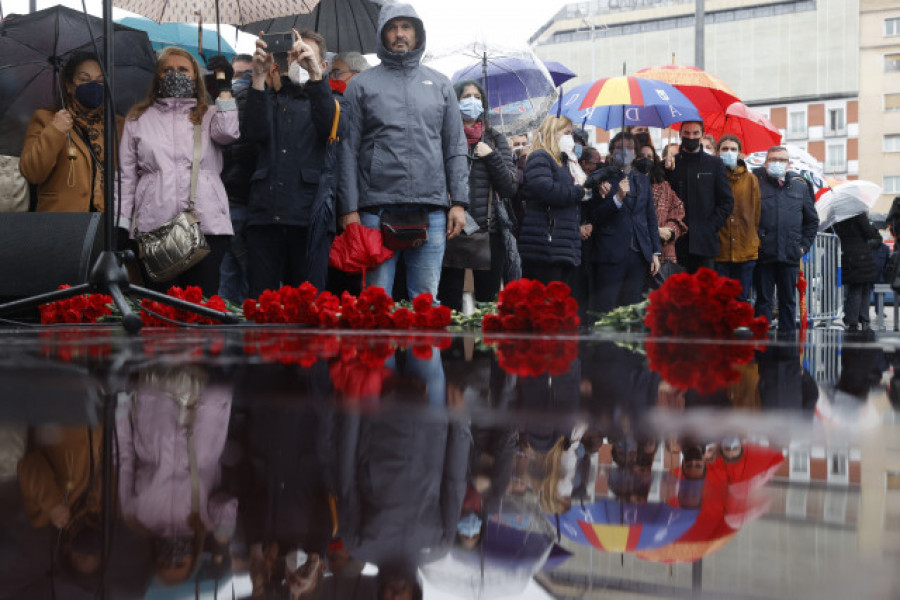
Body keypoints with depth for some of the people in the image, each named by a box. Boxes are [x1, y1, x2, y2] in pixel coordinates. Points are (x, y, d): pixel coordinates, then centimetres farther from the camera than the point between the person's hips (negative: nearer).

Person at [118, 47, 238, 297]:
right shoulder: (138, 119, 17)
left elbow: (228, 133, -10)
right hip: (154, 227, 1)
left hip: (206, 224, -1)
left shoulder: (208, 116, 15)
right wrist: (121, 224, 5)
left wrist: (224, 86, -1)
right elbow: (126, 176, 14)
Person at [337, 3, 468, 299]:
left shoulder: (439, 84, 15)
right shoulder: (362, 85, 9)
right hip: (377, 210, -2)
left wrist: (459, 202, 3)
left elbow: (456, 148, 13)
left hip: (431, 211, 2)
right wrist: (349, 208, -4)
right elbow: (348, 151, 4)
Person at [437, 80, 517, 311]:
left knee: (488, 301, 5)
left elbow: (510, 188, 6)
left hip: (489, 232, 3)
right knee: (450, 303, -3)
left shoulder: (494, 138, 13)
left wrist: (491, 156, -3)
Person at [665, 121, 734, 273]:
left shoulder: (714, 164, 10)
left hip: (705, 242, 0)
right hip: (677, 241, 0)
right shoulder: (670, 164, 11)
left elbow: (727, 201, 8)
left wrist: (712, 225, -3)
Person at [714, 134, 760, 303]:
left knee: (742, 298, 6)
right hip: (719, 251, -2)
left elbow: (756, 213, 13)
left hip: (746, 251, 2)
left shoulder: (751, 179, 11)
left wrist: (755, 241, 8)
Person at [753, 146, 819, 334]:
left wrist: (804, 245, 9)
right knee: (763, 299, 2)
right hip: (763, 254, -3)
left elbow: (812, 220, 19)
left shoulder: (800, 186, 12)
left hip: (790, 254, 3)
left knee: (788, 300, 9)